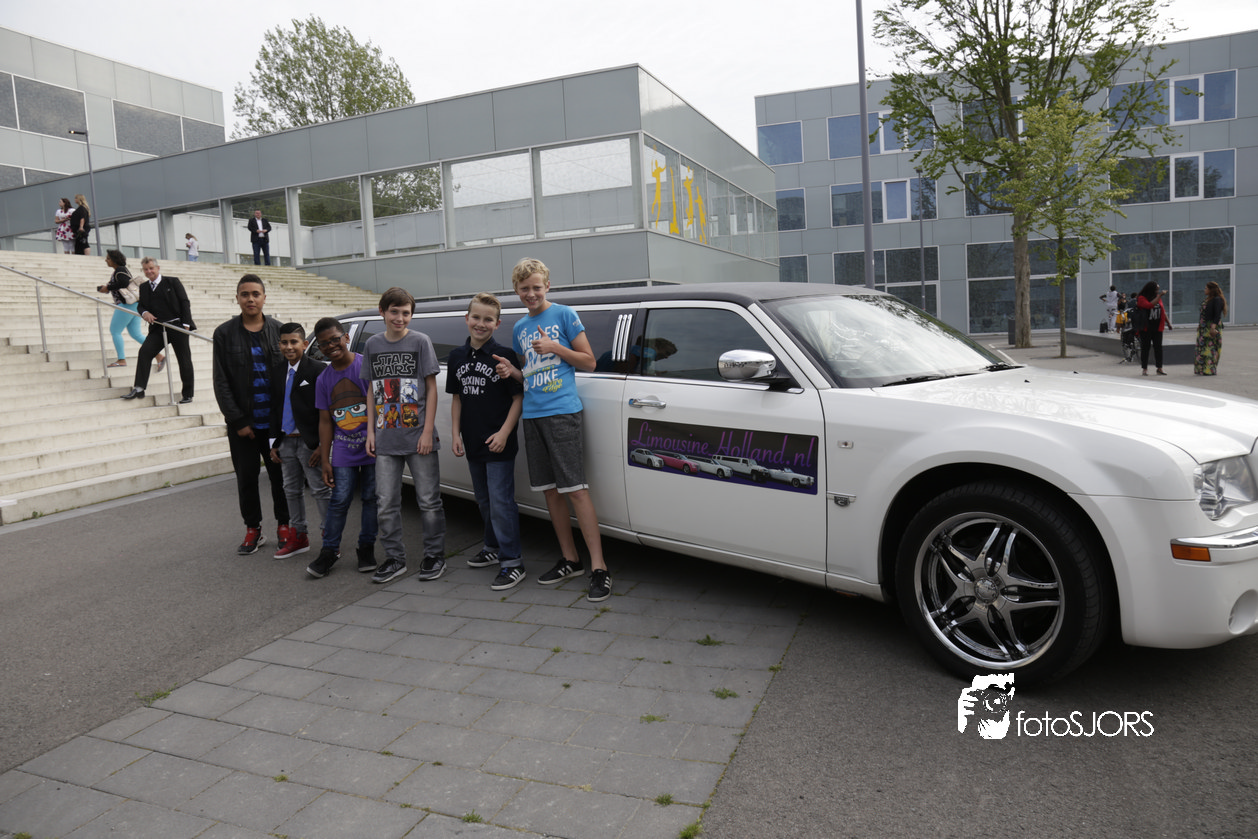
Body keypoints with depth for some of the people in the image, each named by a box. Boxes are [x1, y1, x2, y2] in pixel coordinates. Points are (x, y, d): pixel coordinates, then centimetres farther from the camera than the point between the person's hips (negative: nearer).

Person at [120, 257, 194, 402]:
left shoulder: (172, 282, 2)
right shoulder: (144, 287, 14)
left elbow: (184, 302, -2)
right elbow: (140, 305, 18)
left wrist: (185, 324, -10)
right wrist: (144, 313, -8)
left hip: (177, 326, -4)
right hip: (158, 329, 4)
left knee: (184, 360, 1)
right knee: (144, 351, -15)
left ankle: (188, 395, 9)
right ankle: (139, 388, -13)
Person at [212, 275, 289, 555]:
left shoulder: (278, 330, 2)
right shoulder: (224, 333, 0)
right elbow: (221, 382, -2)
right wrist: (238, 420, -8)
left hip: (276, 421, 0)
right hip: (242, 423, 0)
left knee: (280, 476, 8)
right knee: (246, 478, 9)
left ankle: (284, 525, 24)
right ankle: (253, 529, 23)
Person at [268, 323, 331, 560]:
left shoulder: (318, 369, -11)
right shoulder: (277, 372, 11)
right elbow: (274, 408, 15)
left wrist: (322, 445, -16)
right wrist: (274, 442, 11)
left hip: (310, 442, -7)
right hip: (286, 441, 7)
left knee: (321, 490, -2)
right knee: (292, 490, 16)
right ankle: (298, 536, 29)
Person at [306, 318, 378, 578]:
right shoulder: (323, 379, 7)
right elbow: (325, 421, 9)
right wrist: (325, 460, 6)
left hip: (373, 446, -2)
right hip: (343, 449, 2)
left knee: (371, 497, 6)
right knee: (340, 499, 0)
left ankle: (366, 548, 19)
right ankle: (329, 551, 12)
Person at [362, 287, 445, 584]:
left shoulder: (420, 342, -2)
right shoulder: (373, 344, 9)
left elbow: (431, 388, -2)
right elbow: (372, 390, 14)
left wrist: (428, 431, -9)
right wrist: (370, 431, 7)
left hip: (418, 437, -3)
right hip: (385, 439, 4)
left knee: (429, 500, 4)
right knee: (386, 503, 6)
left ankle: (434, 556, 17)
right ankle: (394, 559, 18)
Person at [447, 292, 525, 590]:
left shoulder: (504, 356, -10)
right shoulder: (457, 357, 7)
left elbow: (518, 398, -9)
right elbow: (457, 398, 13)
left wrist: (504, 433, -17)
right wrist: (456, 434, 7)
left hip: (499, 443, -6)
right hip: (473, 443, 7)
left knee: (501, 501, -7)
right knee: (484, 499, 20)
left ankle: (512, 562, -1)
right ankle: (494, 547, 37)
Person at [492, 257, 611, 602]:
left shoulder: (564, 315, 1)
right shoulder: (520, 328, 18)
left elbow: (589, 361, -1)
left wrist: (554, 347, -14)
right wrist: (512, 371, 3)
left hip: (561, 411, -6)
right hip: (532, 415, 7)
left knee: (576, 490, -11)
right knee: (550, 491, 9)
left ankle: (599, 568, -9)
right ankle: (570, 560, 20)